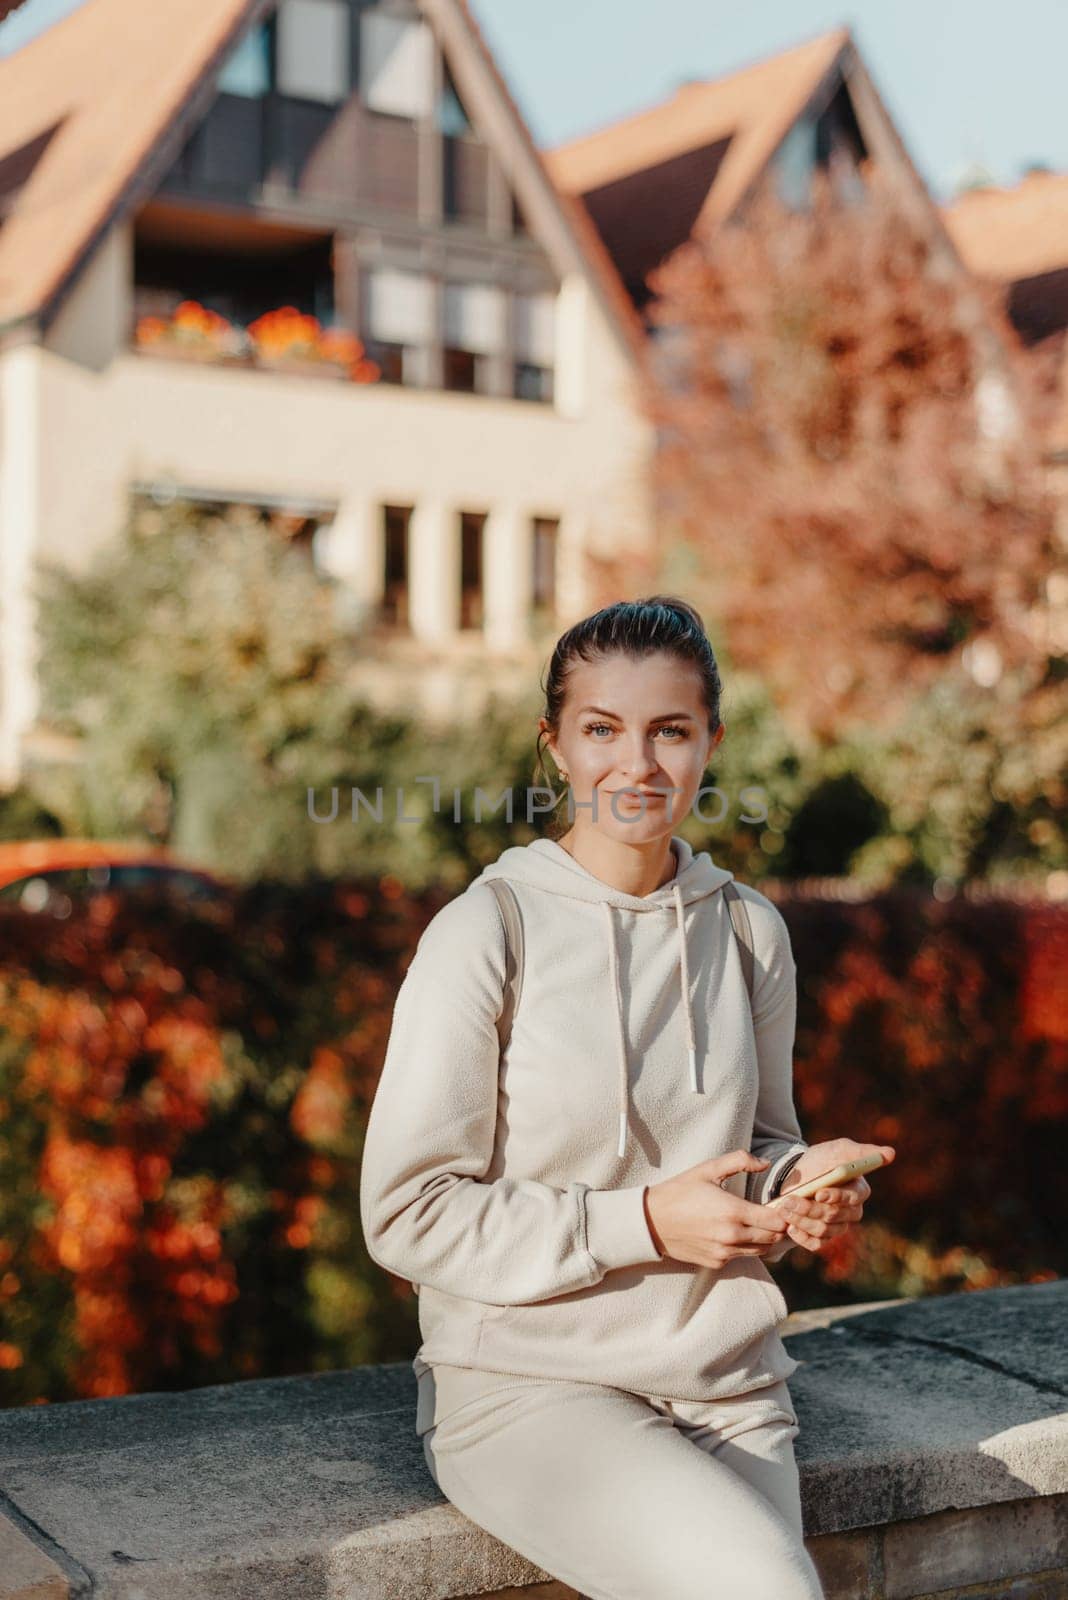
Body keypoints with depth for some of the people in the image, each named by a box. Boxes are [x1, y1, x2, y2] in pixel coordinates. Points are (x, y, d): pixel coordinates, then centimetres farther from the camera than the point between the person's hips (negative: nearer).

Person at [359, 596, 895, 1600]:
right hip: (526, 1383, -4)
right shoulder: (486, 932, -10)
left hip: (727, 1384, 5)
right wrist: (641, 1221, -16)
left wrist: (800, 1182, -4)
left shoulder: (748, 929, 5)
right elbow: (406, 1214, -11)